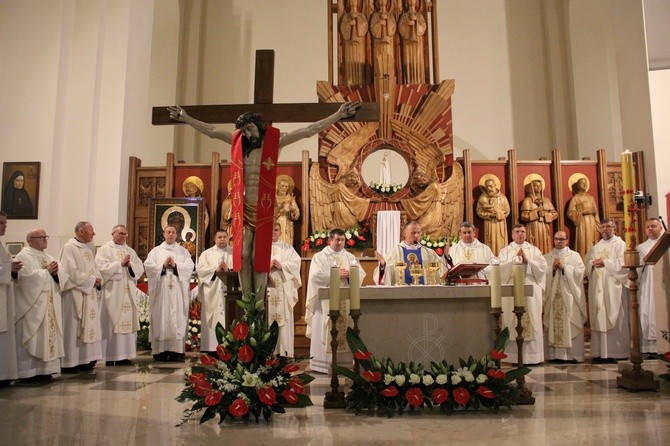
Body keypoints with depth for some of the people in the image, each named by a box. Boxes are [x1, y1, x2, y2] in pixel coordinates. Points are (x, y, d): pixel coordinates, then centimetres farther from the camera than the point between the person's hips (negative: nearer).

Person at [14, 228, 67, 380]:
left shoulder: (48, 257, 18)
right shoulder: (23, 256, -4)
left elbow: (63, 275, 11)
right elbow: (27, 276, -20)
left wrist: (55, 272, -9)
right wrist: (47, 271, -11)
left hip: (50, 305, 7)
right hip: (32, 304, -7)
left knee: (49, 335, 7)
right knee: (32, 338, -4)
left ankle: (44, 369, 13)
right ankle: (29, 372, 2)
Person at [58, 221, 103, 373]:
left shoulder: (87, 250, 17)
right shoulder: (69, 248, -10)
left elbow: (94, 269, 18)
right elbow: (72, 272, -18)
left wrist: (98, 280, -3)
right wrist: (92, 280, -12)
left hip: (89, 295, 9)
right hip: (74, 294, -9)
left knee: (88, 327, 9)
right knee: (73, 328, -4)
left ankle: (84, 360, 15)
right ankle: (69, 363, 3)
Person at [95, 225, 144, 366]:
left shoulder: (130, 251, 17)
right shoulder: (105, 249, 3)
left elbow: (140, 268, 9)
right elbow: (102, 267, -11)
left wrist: (130, 265, -10)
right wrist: (120, 263, -12)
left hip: (128, 292, 5)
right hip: (112, 292, -5)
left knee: (128, 321, 3)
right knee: (112, 322, -5)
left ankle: (125, 355, 9)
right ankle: (111, 356, 0)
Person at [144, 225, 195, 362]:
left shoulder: (183, 251, 14)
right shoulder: (156, 251, 15)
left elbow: (189, 267, 2)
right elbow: (148, 265, 1)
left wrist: (175, 265, -11)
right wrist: (163, 266, -10)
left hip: (178, 290, 0)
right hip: (161, 289, 0)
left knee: (177, 318, -4)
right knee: (161, 317, -4)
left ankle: (177, 350, -4)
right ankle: (161, 350, -2)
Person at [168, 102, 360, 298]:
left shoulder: (275, 141, 1)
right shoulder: (239, 142, 9)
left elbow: (309, 130, -1)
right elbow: (211, 131, 17)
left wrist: (338, 115, -4)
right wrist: (185, 118, 22)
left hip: (264, 209, -2)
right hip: (244, 208, 3)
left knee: (259, 257, -3)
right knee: (243, 255, -3)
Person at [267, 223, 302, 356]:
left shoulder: (288, 248, 14)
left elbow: (296, 263, 0)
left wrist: (282, 266, -15)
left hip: (283, 289, 0)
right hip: (266, 288, 0)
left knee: (284, 319, -3)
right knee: (267, 320, -3)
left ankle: (284, 353, 0)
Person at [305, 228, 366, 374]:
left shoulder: (350, 257, 14)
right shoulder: (319, 256, 3)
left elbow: (361, 274, 4)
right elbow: (316, 275, -12)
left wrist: (350, 274, -16)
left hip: (346, 300, 4)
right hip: (326, 300, -3)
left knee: (345, 329, 2)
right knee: (326, 331, -4)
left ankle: (344, 362, 9)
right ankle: (323, 363, 1)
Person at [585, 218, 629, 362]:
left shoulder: (620, 244, 4)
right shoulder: (595, 248, 20)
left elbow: (622, 264, -9)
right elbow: (587, 264, 15)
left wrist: (605, 262, -12)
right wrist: (593, 263, -4)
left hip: (613, 287, -5)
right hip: (598, 288, 5)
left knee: (614, 318, -6)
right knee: (599, 319, 2)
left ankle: (615, 352, -3)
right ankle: (600, 351, 5)